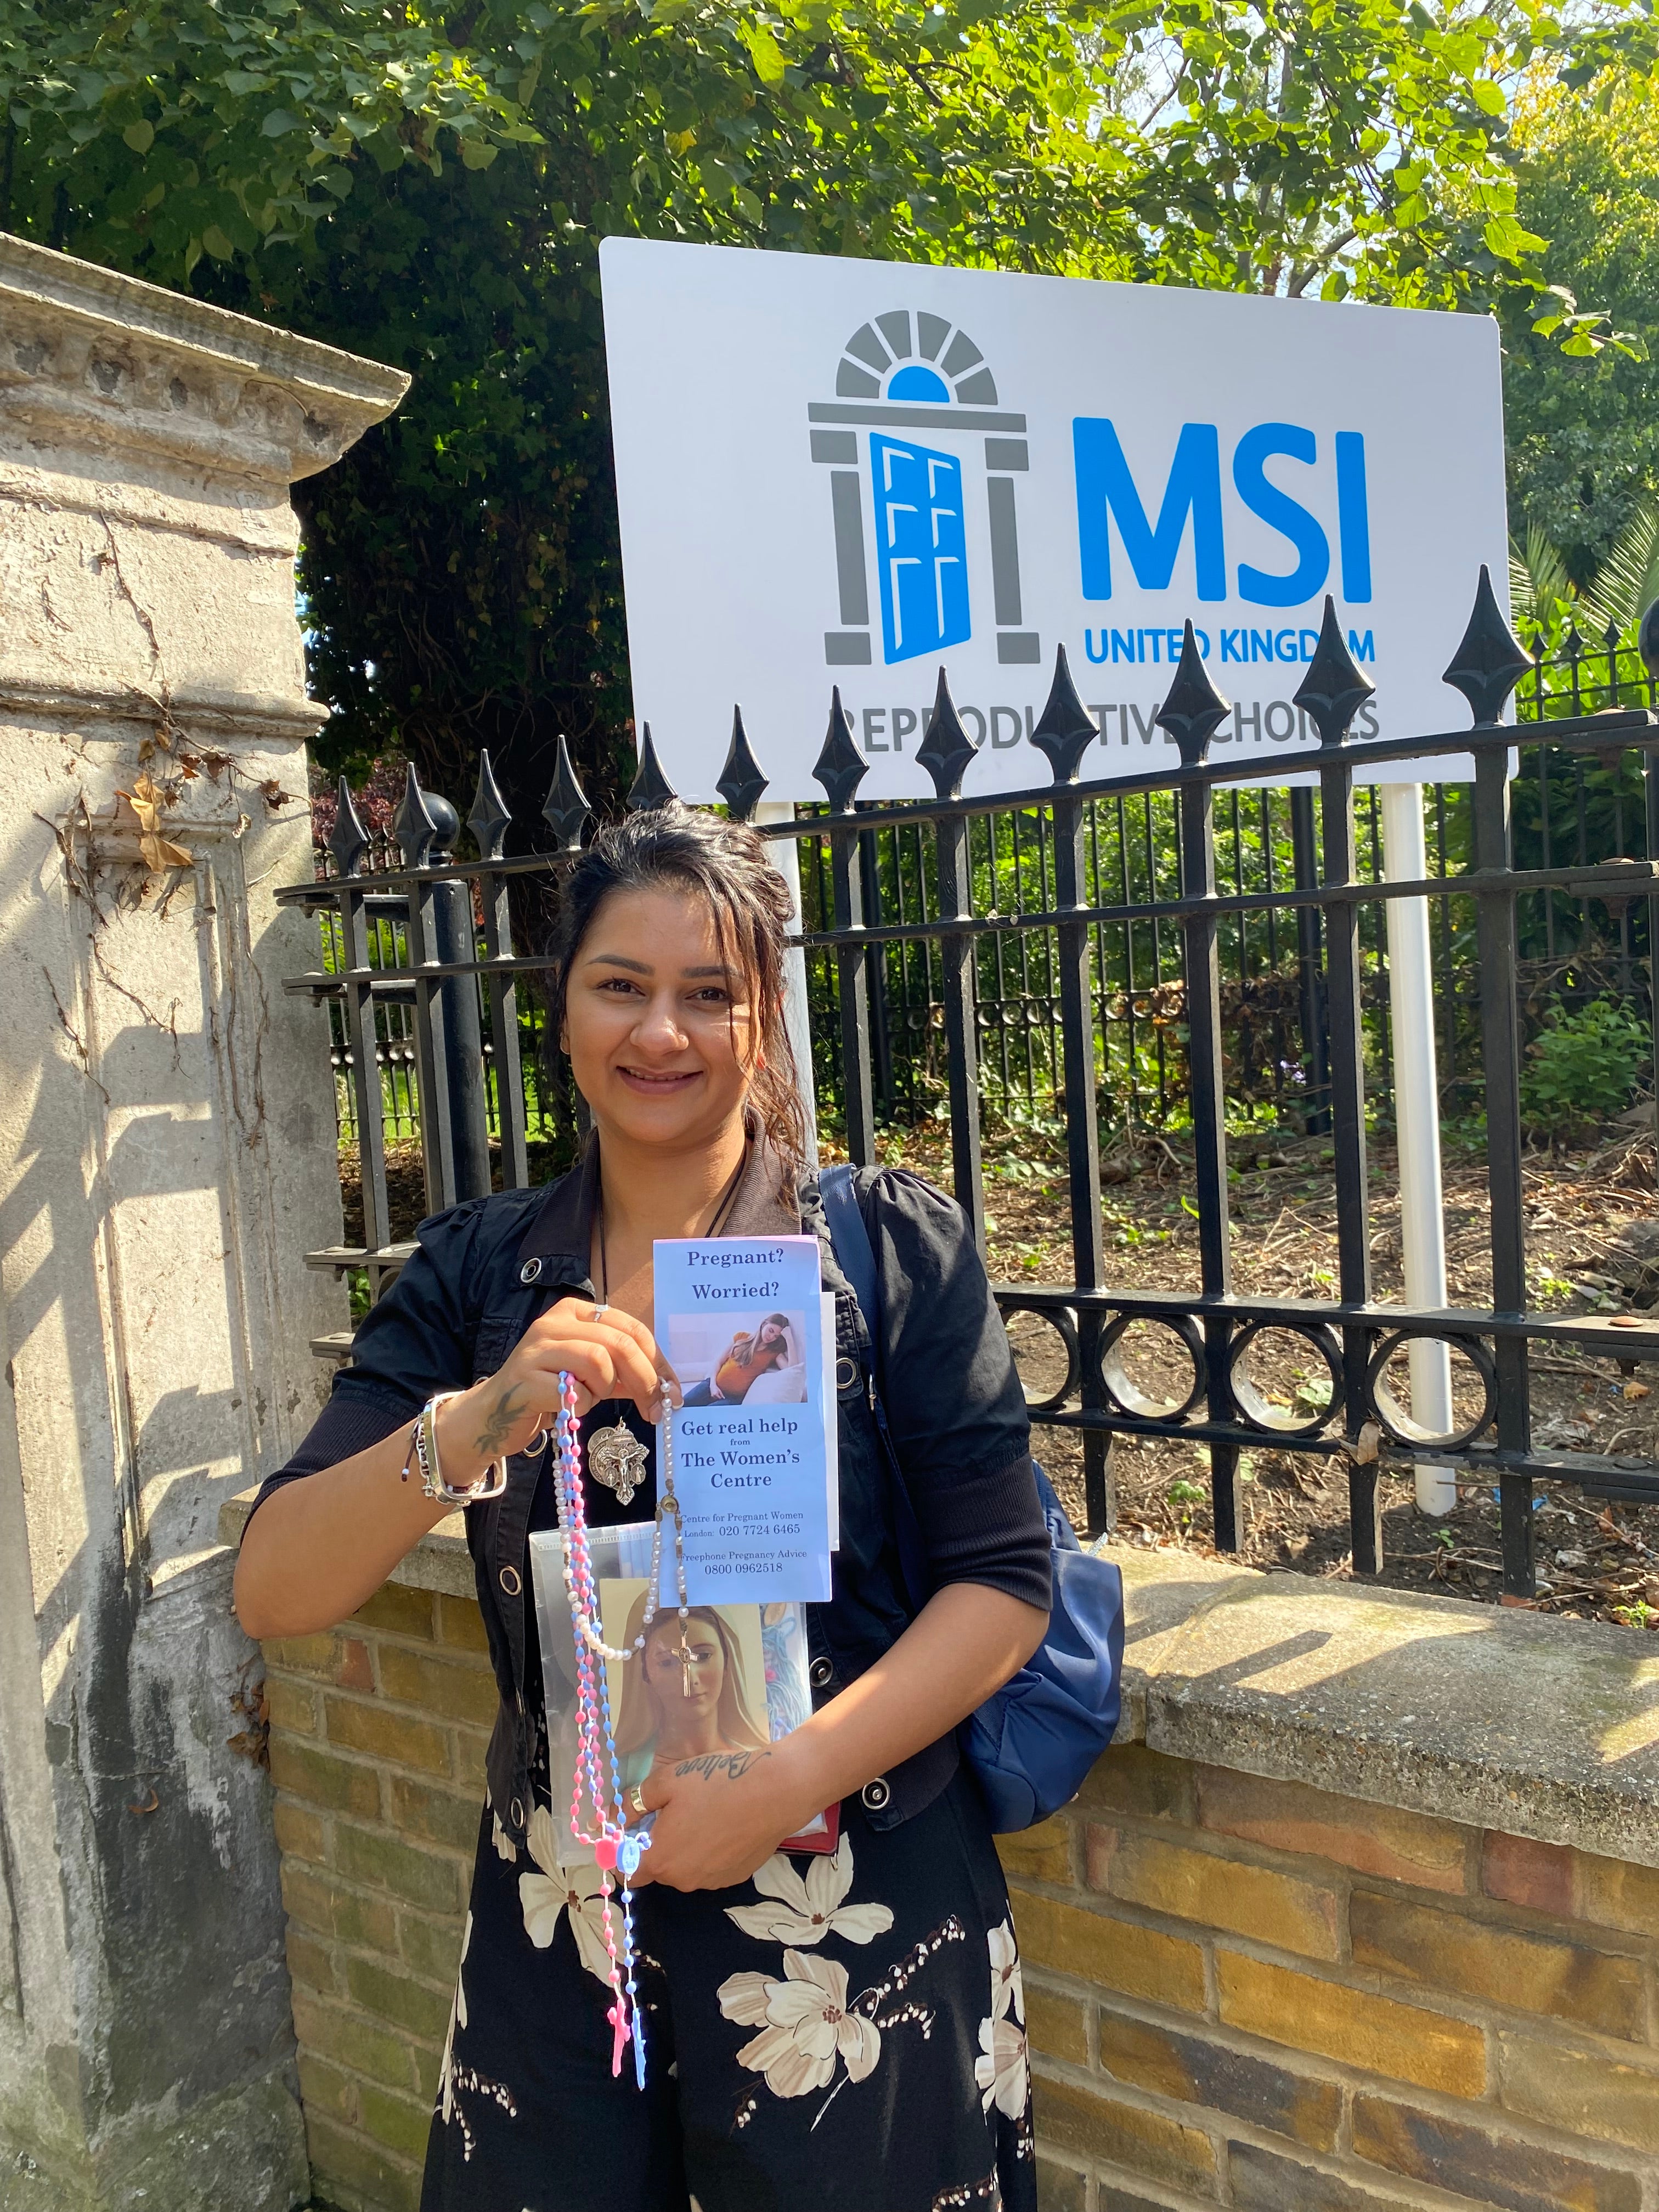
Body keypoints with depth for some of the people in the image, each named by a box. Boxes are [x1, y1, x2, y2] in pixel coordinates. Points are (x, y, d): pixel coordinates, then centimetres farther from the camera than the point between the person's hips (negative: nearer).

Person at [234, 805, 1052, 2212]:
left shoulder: (891, 1242, -8)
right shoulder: (477, 1273, -1)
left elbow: (1006, 1583, -8)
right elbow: (274, 1597, -8)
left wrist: (790, 1781, -20)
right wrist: (478, 1422, -25)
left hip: (861, 1929, -2)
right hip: (555, 1936, 3)